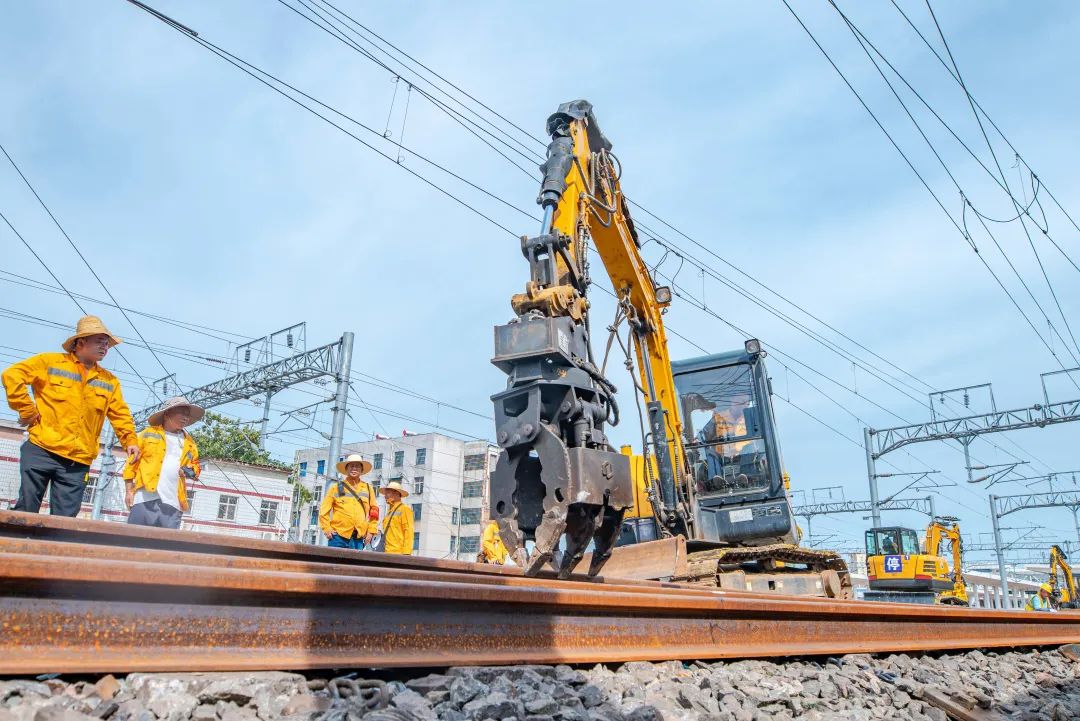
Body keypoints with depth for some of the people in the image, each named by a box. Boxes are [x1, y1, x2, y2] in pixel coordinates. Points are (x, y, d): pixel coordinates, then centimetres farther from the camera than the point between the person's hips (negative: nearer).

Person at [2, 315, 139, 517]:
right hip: (41, 451, -3)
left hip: (78, 461, 3)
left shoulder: (109, 381, 16)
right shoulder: (50, 362, 5)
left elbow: (121, 415, 14)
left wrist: (130, 440, -2)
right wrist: (27, 410, -7)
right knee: (25, 511, -3)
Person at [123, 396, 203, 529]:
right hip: (145, 498, -3)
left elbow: (195, 464, 23)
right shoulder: (149, 433, 9)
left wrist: (191, 471, -1)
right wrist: (129, 491, 0)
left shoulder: (189, 443, 18)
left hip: (173, 503, 3)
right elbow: (132, 462, 6)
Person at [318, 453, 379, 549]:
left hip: (358, 538, 2)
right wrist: (326, 528, -4)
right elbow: (324, 509, 5)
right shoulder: (337, 487, 6)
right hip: (338, 535, -2)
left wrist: (371, 531, 5)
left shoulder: (368, 489, 13)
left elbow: (374, 511, 14)